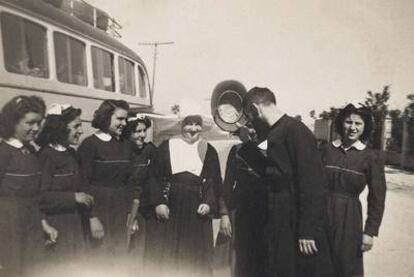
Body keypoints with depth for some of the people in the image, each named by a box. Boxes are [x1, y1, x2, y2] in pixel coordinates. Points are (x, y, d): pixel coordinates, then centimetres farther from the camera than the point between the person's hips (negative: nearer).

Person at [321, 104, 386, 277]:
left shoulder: (372, 157, -4)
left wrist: (370, 231, -4)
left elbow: (377, 198, -2)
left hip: (348, 219, -1)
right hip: (321, 215, 2)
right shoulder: (327, 150, 0)